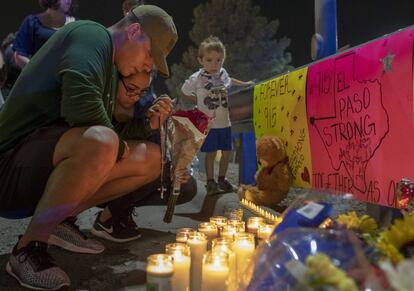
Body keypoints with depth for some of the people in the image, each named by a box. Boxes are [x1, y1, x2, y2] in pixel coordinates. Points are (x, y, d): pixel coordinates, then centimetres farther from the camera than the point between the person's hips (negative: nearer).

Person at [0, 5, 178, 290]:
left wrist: (149, 124, 0)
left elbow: (110, 134, 16)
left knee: (151, 157, 6)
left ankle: (63, 220, 4)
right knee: (100, 142, -38)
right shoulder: (92, 34, -11)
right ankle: (28, 250, -18)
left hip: (49, 167, 9)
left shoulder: (111, 70, 17)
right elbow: (80, 108, -29)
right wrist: (120, 148, -14)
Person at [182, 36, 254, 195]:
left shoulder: (222, 73, 2)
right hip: (208, 124, -5)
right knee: (211, 153, 1)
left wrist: (244, 84, 30)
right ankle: (210, 182, 18)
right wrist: (199, 101, 1)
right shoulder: (196, 78, -13)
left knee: (226, 152, 10)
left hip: (224, 122, 5)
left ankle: (222, 178, 29)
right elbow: (185, 91, 2)